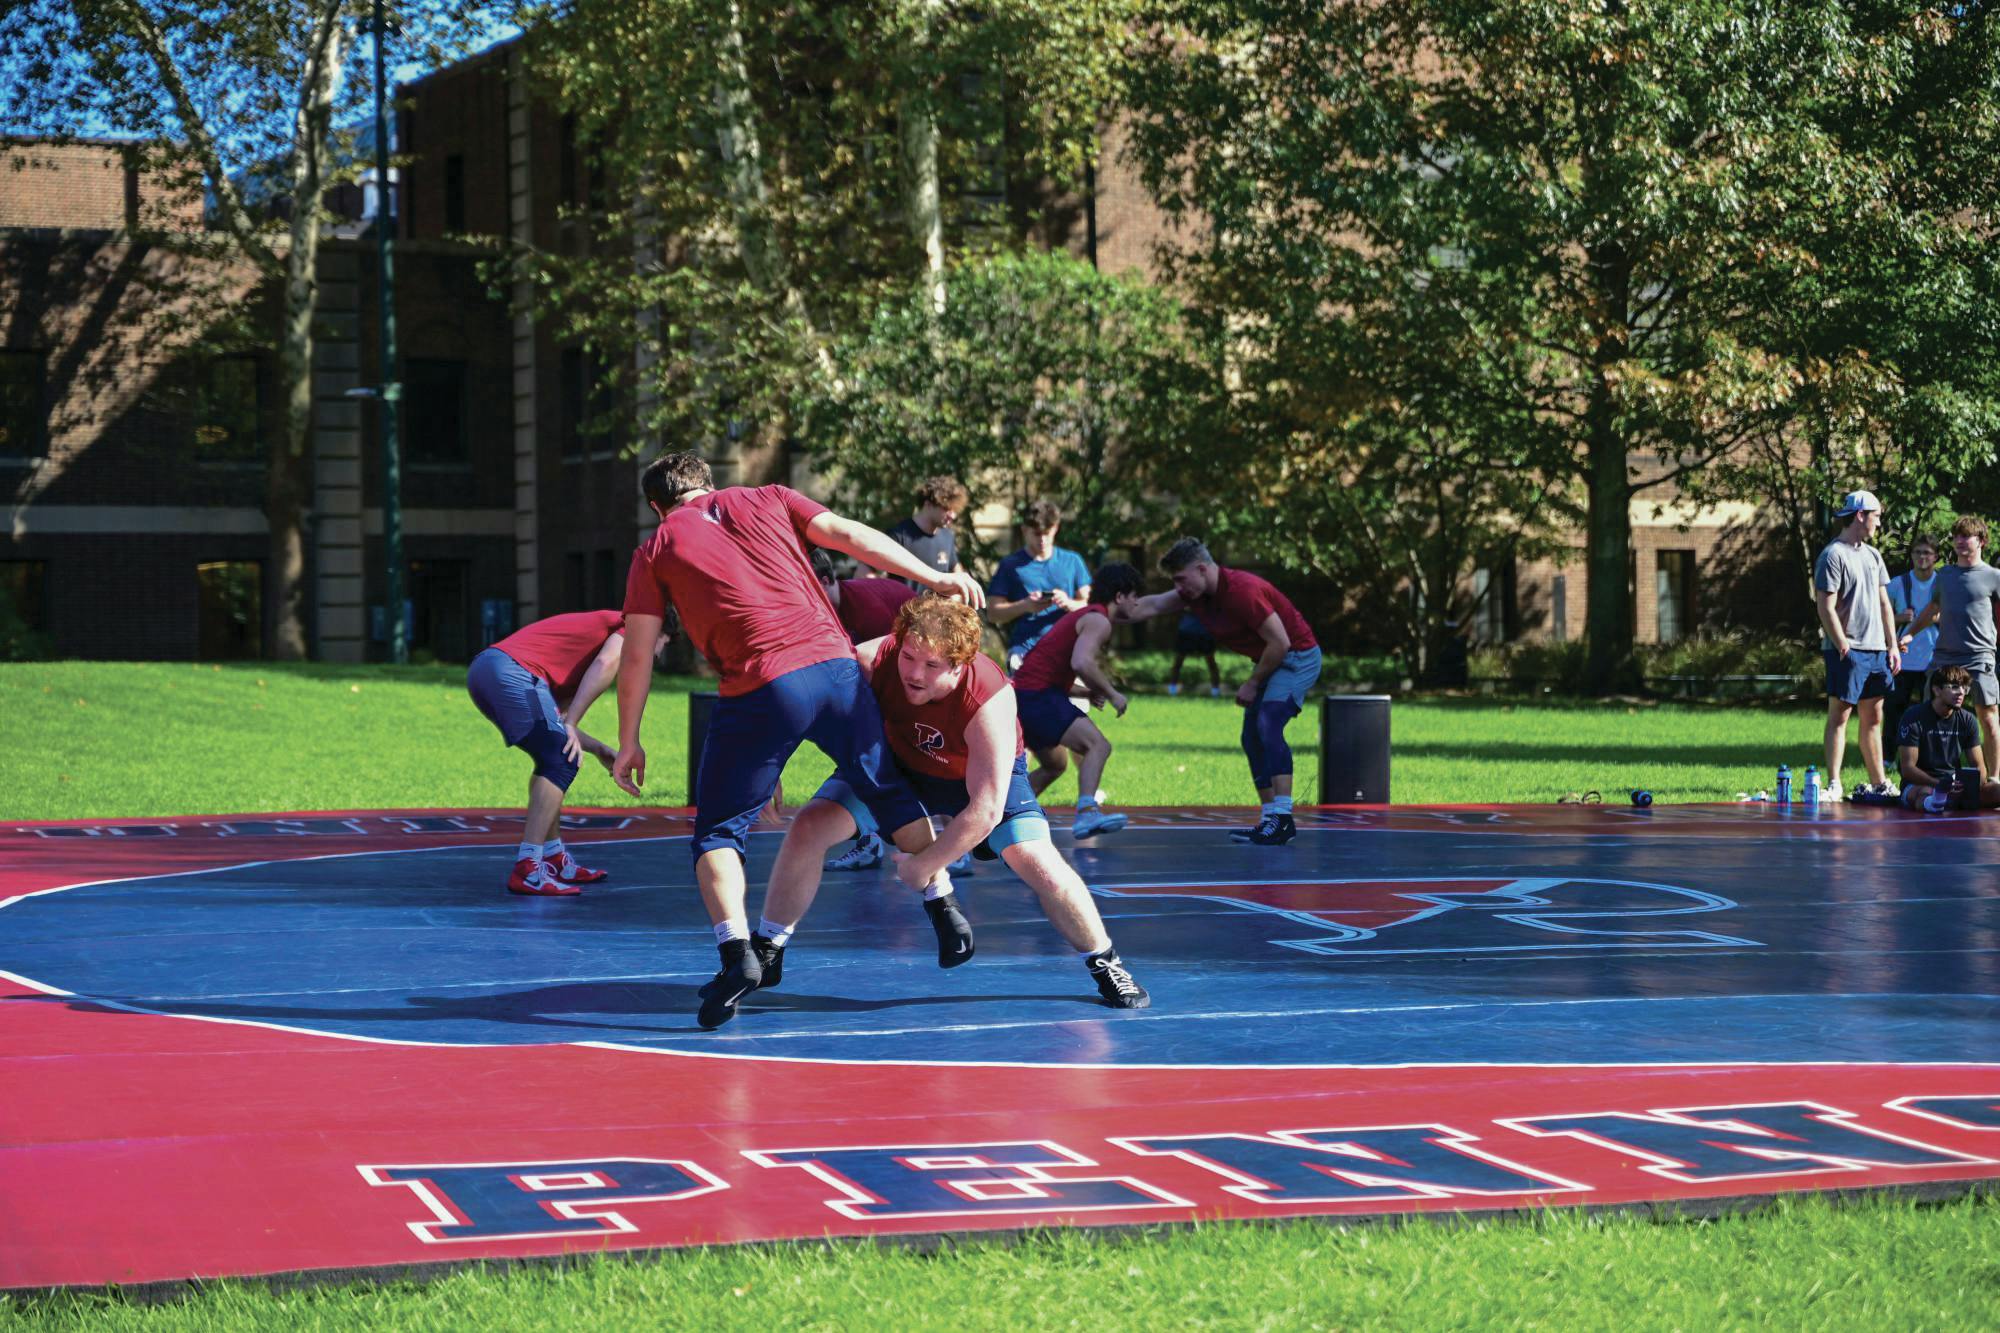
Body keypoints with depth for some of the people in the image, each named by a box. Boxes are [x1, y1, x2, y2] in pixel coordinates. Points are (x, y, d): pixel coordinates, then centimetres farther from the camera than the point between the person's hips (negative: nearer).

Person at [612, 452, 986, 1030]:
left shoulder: (656, 548, 13)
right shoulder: (766, 500, 18)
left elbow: (636, 656, 10)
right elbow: (850, 536, 7)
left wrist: (629, 742, 17)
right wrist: (932, 576, 8)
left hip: (757, 693, -3)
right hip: (834, 665, 3)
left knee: (717, 833, 7)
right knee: (890, 792, 25)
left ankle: (736, 951, -14)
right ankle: (946, 907, 25)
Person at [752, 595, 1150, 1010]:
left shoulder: (989, 699, -41)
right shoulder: (872, 661, -34)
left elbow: (985, 811, -36)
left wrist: (924, 865, -28)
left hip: (988, 773, -3)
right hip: (899, 761, 3)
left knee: (1041, 866, -21)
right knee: (808, 828, -13)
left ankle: (1105, 964, 7)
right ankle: (768, 955, 7)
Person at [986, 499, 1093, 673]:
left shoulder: (1072, 561, 15)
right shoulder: (1011, 565, 9)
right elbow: (993, 612, 6)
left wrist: (1068, 603, -8)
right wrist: (1025, 606, -12)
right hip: (1024, 650, -1)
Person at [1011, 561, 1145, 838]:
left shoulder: (1083, 615, 24)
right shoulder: (1098, 620, -7)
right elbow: (1081, 662, -25)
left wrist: (1090, 692, 15)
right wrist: (1111, 693, -13)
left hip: (1020, 694, 10)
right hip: (1039, 695, -10)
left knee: (1055, 765, 26)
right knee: (1098, 745, -21)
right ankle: (1087, 812, -38)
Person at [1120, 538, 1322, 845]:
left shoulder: (1243, 591, -28)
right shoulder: (1196, 593, -1)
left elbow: (1280, 643, -25)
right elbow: (1153, 605, 13)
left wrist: (1253, 683, -15)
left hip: (1298, 656, -10)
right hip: (1270, 661, 10)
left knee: (1267, 726, -24)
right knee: (1252, 739, 5)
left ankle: (1282, 817, -28)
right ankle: (1271, 819, 8)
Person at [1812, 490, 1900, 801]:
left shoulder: (1872, 555, 16)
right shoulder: (1833, 556, -9)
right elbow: (1826, 607, -14)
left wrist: (1892, 645, 13)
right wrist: (1844, 648, -17)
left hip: (1876, 649, 8)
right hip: (1847, 650, -8)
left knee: (1873, 718, 11)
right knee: (1839, 716, -7)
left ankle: (1879, 784, 16)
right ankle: (1833, 784, -8)